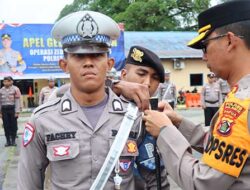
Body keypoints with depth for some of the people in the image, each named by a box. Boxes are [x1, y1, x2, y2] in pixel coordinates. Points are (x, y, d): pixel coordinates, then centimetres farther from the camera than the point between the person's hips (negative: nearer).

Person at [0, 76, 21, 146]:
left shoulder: (15, 89, -4)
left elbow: (17, 101, -5)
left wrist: (17, 111, -9)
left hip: (12, 109, -3)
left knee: (13, 125, 3)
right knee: (6, 126, 6)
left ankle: (13, 140, 12)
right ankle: (8, 141, 14)